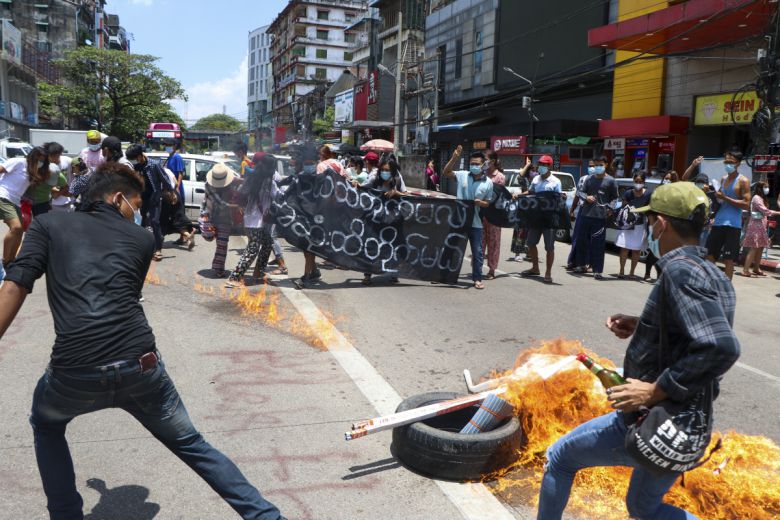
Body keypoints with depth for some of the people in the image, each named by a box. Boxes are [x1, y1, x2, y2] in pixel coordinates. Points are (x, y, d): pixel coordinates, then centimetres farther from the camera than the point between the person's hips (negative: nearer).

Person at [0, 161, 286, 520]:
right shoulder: (142, 239, 17)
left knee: (46, 427, 35)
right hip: (140, 367, 1)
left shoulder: (48, 225, 13)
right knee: (191, 445, 18)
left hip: (74, 373, 0)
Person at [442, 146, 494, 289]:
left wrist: (480, 202, -18)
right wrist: (454, 158, -14)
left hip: (475, 222, 0)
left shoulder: (488, 183, -1)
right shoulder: (462, 175, -2)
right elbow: (445, 173, -4)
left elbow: (487, 203, 5)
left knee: (477, 251, 2)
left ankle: (477, 279, 14)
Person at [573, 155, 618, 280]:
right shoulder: (589, 179, 12)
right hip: (586, 214, 4)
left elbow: (614, 198, 6)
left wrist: (610, 209, -8)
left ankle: (597, 271, -1)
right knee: (582, 241, 10)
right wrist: (586, 197, -4)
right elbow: (581, 192, 17)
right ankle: (581, 265, 25)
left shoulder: (610, 180, 1)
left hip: (600, 217, -4)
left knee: (598, 244, -5)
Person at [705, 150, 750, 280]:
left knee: (728, 259, -2)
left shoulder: (743, 181, -5)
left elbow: (746, 204, -13)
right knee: (710, 255, 7)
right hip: (718, 222, 7)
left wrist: (725, 198, -17)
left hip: (733, 225, -6)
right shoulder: (723, 179, 14)